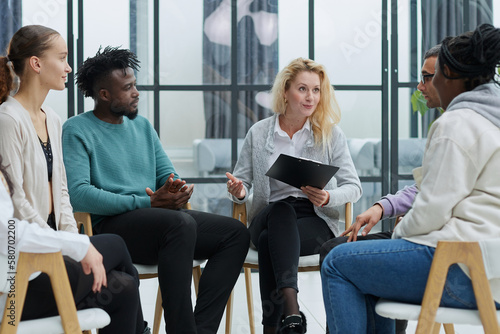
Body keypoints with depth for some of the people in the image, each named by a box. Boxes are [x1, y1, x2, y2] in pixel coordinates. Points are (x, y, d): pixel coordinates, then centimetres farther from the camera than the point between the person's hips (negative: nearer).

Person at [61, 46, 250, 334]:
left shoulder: (142, 125, 21)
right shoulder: (77, 131, -2)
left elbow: (167, 173, 21)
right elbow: (78, 194, -17)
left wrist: (177, 188, -7)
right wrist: (148, 202, -20)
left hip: (159, 218, 8)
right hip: (111, 226, -8)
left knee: (236, 233, -7)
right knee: (181, 222, -36)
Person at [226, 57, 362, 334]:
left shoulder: (331, 134, 5)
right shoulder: (258, 133, 9)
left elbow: (353, 187, 3)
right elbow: (242, 179, 14)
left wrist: (328, 197, -19)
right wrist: (238, 191, -11)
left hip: (316, 220, -1)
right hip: (269, 216, 1)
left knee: (269, 240, -34)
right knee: (283, 210, -38)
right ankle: (291, 310, -52)